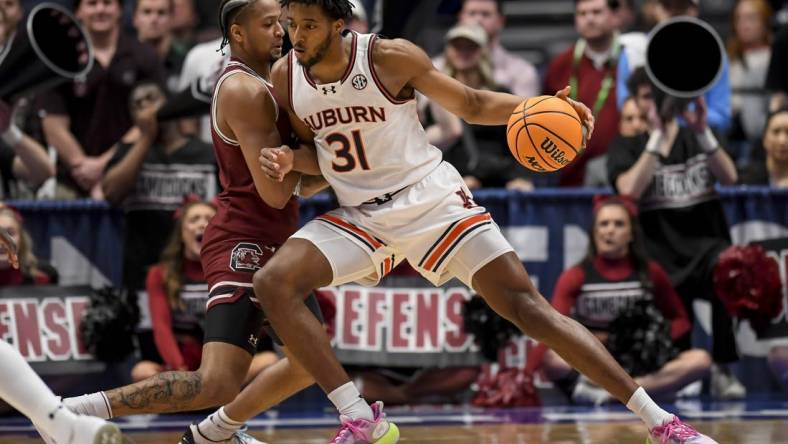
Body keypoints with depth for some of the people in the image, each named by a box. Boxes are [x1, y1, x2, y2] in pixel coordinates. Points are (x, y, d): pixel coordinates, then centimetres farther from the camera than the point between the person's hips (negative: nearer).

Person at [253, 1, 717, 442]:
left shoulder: (390, 57, -14)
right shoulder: (286, 77, -4)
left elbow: (471, 104, -3)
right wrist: (288, 160, -12)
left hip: (431, 200, -4)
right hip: (360, 217, 4)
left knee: (527, 306, -11)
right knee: (273, 283, -19)